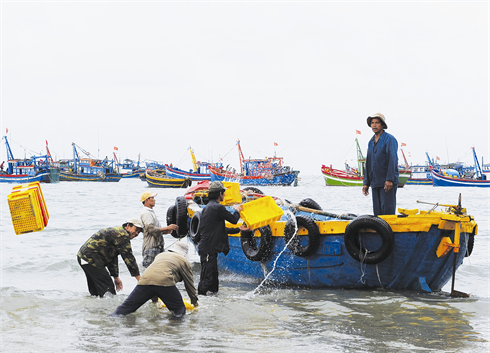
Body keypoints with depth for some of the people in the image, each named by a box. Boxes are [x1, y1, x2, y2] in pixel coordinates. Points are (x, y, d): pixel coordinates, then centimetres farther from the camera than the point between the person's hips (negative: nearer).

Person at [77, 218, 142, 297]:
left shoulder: (116, 232, 21)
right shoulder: (122, 235, -12)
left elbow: (112, 257, 24)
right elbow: (129, 258, -14)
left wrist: (116, 277, 23)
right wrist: (139, 279, -11)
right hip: (90, 259, -11)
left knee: (96, 289, 17)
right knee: (108, 287, -9)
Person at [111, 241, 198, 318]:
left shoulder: (160, 255, 38)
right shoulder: (184, 261, 23)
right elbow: (189, 284, 26)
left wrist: (155, 299, 51)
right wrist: (194, 301, 41)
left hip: (145, 281, 4)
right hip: (164, 282, -4)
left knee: (126, 306, 9)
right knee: (180, 310, 3)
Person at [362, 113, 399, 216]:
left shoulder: (389, 139, -4)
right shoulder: (371, 142, 18)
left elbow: (392, 160, -12)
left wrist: (389, 179, -20)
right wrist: (366, 183, 14)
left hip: (387, 183, -7)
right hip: (375, 183, 7)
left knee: (387, 210, -9)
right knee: (377, 212, 6)